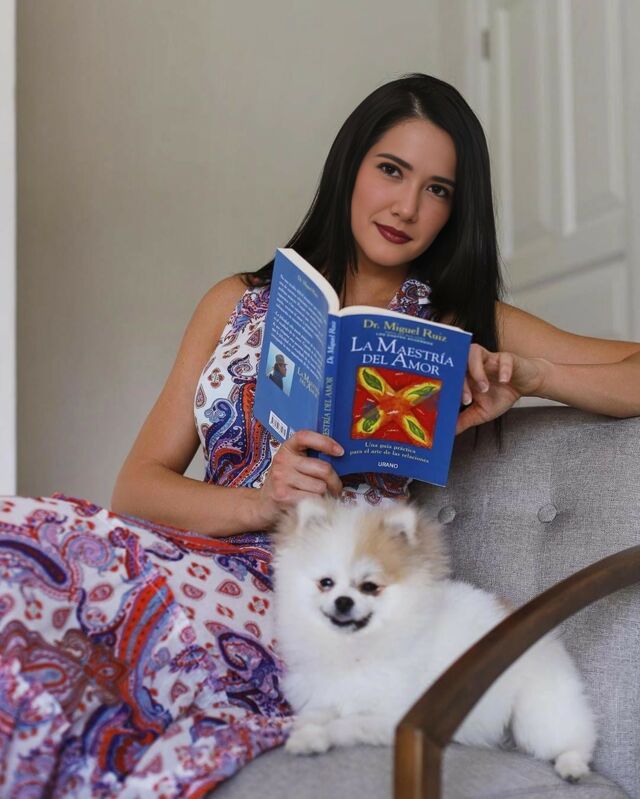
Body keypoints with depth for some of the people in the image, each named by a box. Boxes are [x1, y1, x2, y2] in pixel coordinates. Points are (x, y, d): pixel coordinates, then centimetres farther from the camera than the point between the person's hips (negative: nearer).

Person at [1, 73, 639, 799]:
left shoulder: (463, 326, 11)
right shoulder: (240, 304, 14)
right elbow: (139, 483, 6)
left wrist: (530, 375, -12)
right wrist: (259, 501, -13)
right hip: (201, 567, 3)